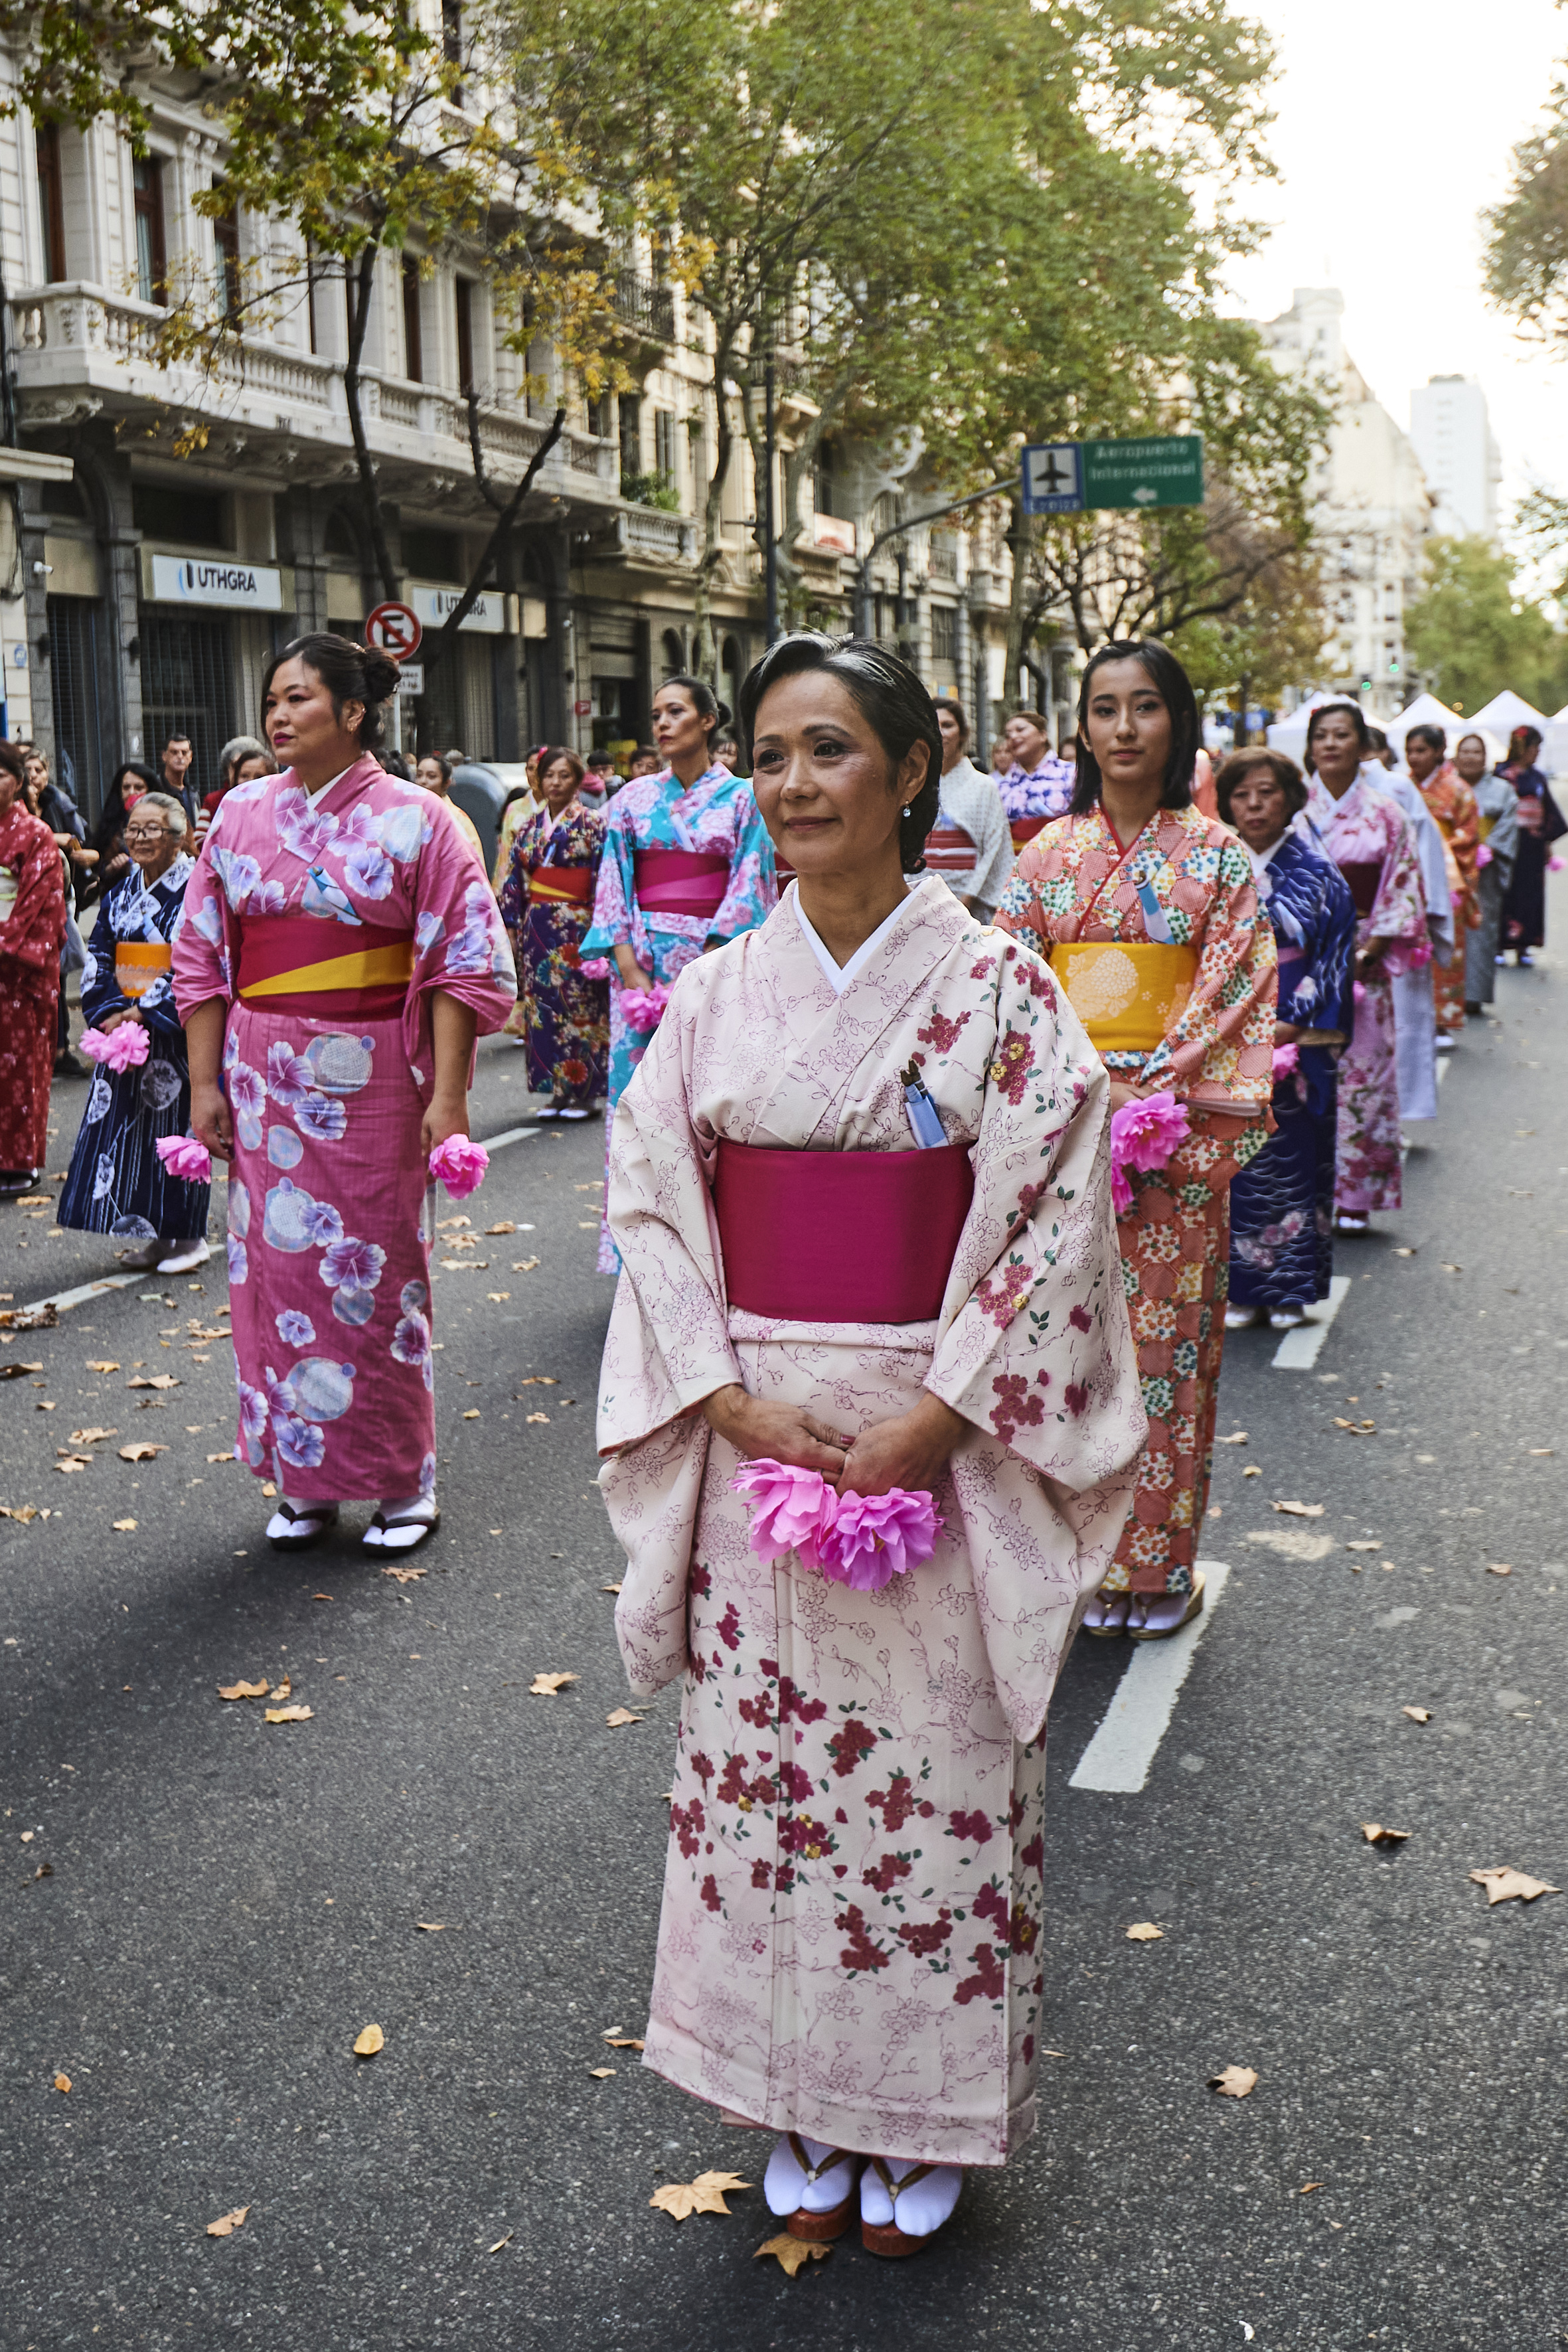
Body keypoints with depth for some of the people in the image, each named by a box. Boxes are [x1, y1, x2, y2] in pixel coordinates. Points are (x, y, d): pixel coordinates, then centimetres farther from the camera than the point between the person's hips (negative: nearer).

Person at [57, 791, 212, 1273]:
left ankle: (190, 1236, 8)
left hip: (174, 1030, -6)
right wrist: (110, 1011, -8)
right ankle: (157, 1236, 15)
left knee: (176, 1122, -3)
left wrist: (144, 1011, -19)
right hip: (125, 1030, 6)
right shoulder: (121, 895, 12)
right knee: (129, 1127, 6)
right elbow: (97, 958, 9)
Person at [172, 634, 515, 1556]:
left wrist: (448, 1094, -11)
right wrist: (205, 1083, 4)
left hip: (370, 1077, -3)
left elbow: (464, 964, -5)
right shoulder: (241, 815, 7)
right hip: (265, 1078, 3)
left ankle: (405, 1480, 16)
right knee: (277, 1263, 5)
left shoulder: (415, 818, -3)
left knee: (377, 1270, 3)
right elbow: (203, 958, 10)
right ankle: (303, 1479, 18)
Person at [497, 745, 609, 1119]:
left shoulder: (593, 824, -1)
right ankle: (557, 1091, 9)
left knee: (579, 1004, -4)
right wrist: (513, 925, 8)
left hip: (577, 927, -5)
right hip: (538, 927, 5)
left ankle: (583, 1092, 3)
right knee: (542, 1006, 3)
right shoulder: (531, 828, 13)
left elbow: (605, 877, -7)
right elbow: (515, 881, 15)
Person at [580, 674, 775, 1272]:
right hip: (642, 959, 3)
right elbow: (613, 886, 7)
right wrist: (630, 969, -6)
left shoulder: (742, 798, 3)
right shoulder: (634, 798, 10)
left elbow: (747, 887, -4)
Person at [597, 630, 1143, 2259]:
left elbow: (1052, 1224, -9)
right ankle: (803, 2116, 30)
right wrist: (731, 1401, -10)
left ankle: (926, 2118, 27)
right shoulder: (715, 994, 3)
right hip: (755, 1437, 3)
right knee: (768, 1761, 10)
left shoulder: (995, 989, -6)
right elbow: (655, 1209, 3)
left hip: (942, 1442, -3)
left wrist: (929, 1422, -16)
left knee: (937, 1766, 6)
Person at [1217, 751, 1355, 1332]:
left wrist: (1288, 1029, -12)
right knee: (1233, 1164, 1)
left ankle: (1290, 1291, 13)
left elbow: (1334, 959, -2)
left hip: (1297, 1045, -1)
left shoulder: (1318, 875, 3)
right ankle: (1239, 1291, 10)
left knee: (1293, 1163, 2)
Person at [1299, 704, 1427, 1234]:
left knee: (1362, 1067, -1)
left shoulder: (1386, 813, 4)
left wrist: (1369, 952, -8)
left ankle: (1354, 1197, 6)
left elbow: (1401, 889, 3)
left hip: (1363, 960, 0)